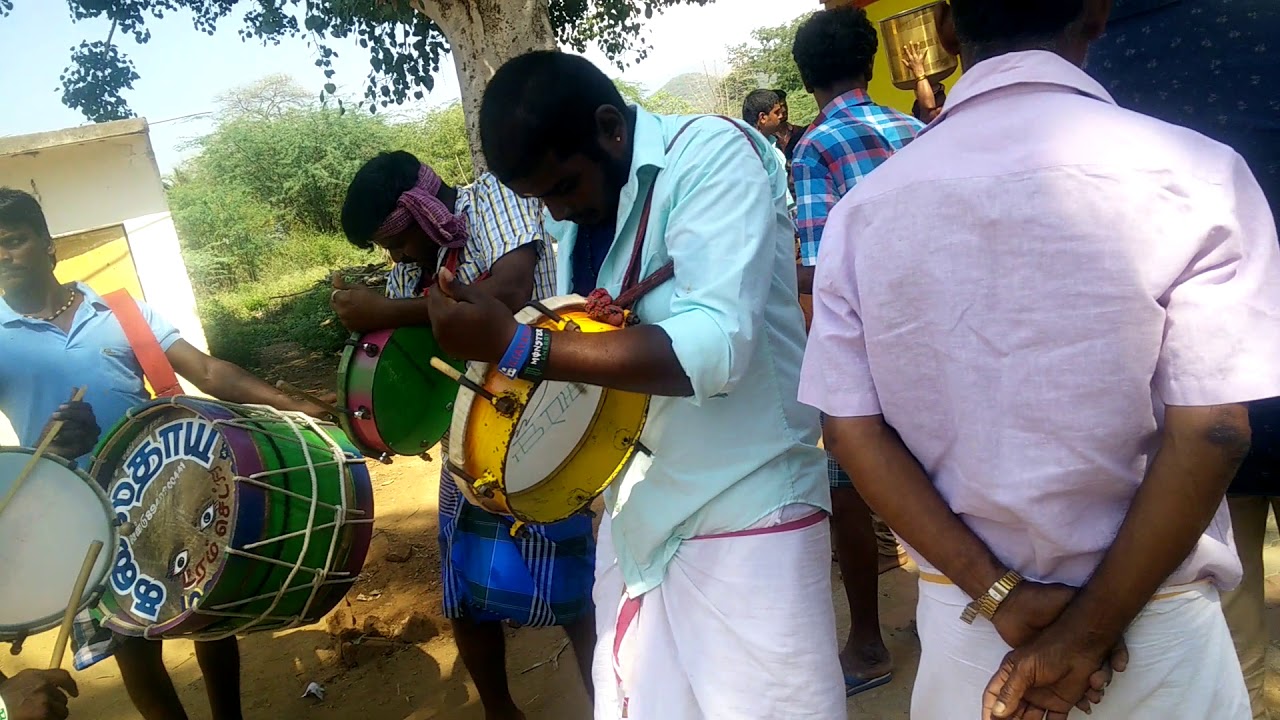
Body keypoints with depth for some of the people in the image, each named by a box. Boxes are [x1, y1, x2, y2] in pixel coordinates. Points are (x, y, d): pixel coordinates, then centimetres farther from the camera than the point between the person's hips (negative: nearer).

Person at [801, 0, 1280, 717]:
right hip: (1153, 623, -2)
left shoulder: (865, 205, -6)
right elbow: (1211, 435, -16)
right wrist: (1087, 634, -11)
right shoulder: (1193, 172, -13)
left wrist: (1002, 596, -8)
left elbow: (852, 430, -8)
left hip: (960, 612, 3)